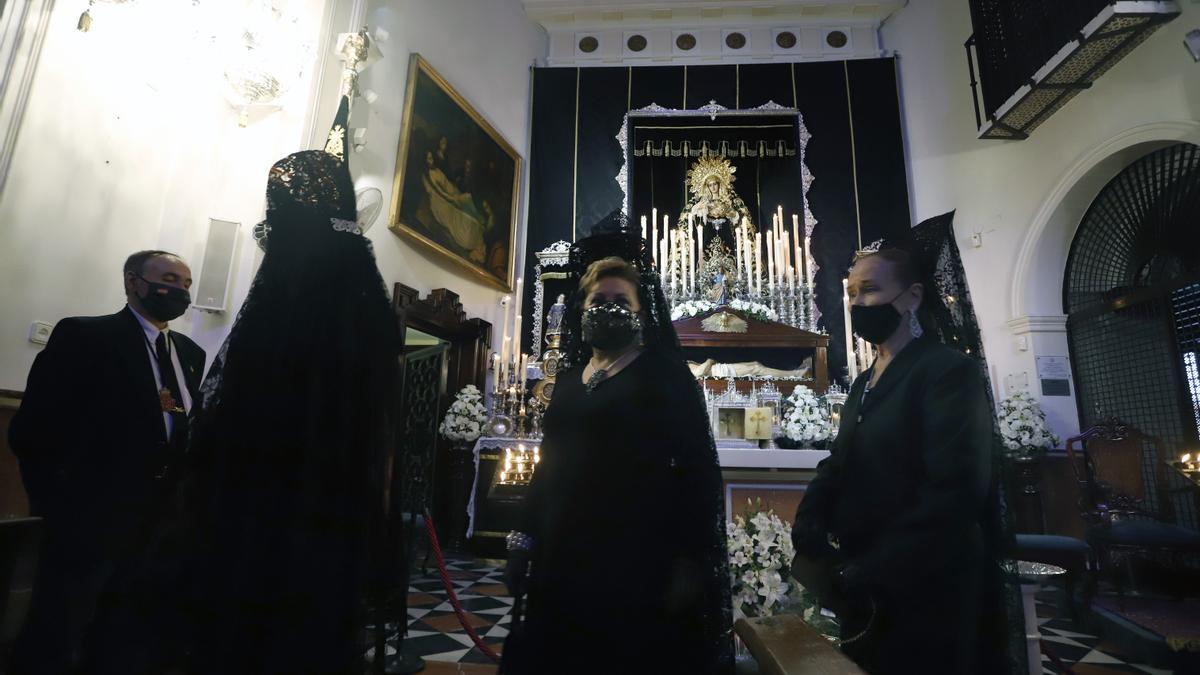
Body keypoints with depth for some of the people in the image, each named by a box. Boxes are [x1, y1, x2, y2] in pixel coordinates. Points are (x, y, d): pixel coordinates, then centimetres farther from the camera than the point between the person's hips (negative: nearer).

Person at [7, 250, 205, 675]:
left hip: (162, 529, 5)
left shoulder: (191, 353, 9)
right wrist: (60, 509, -10)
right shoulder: (84, 336, -9)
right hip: (90, 526, -5)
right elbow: (31, 431, -11)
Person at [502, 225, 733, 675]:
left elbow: (697, 467, -11)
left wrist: (689, 562, -16)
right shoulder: (569, 379, 12)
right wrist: (526, 539, 14)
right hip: (564, 556, 6)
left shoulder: (666, 375, -5)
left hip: (638, 559, -5)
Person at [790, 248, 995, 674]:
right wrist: (808, 523, -10)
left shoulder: (949, 370, -14)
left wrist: (872, 574, -24)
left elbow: (957, 491, -24)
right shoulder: (864, 382, 11)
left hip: (923, 591, -7)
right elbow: (839, 464, 8)